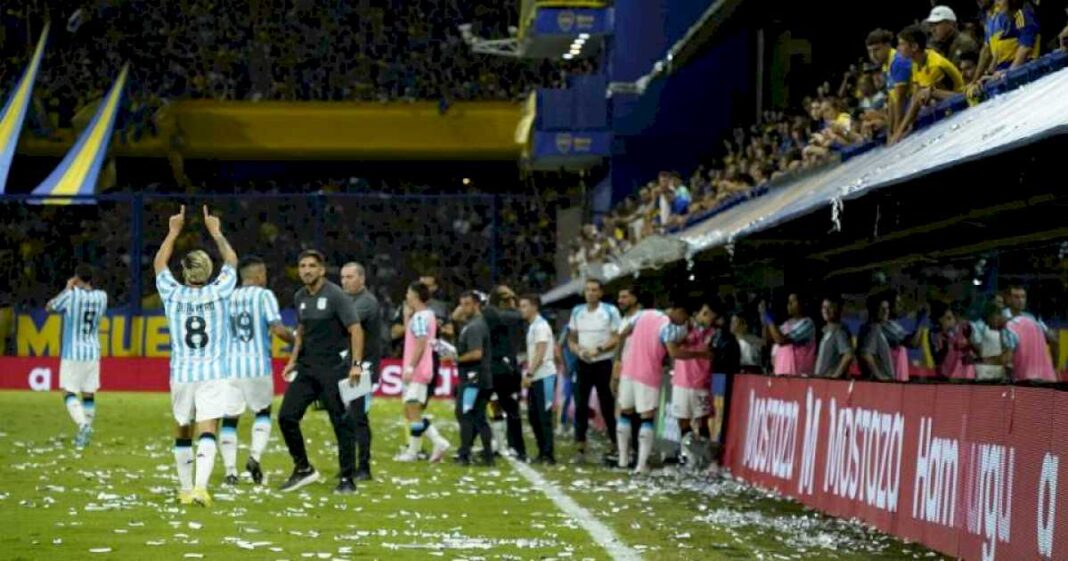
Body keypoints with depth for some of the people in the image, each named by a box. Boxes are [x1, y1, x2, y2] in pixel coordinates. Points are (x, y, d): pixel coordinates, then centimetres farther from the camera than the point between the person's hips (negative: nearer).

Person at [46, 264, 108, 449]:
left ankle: (83, 424, -24)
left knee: (69, 393, -1)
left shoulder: (70, 296, -13)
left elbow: (49, 307, 5)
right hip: (92, 353, 4)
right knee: (89, 394, 11)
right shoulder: (101, 297, -1)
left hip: (72, 353, -4)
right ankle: (84, 433, 15)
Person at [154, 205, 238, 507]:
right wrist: (215, 231, 24)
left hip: (181, 375, 2)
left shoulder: (173, 295, -2)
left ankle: (186, 489, 20)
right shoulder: (218, 293, -4)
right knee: (207, 432, -9)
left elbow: (159, 264, 16)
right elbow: (231, 261, 14)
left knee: (182, 432, 16)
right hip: (213, 375, -2)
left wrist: (174, 231, 23)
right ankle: (200, 487, -25)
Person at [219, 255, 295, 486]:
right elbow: (278, 328, -11)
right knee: (263, 413, 18)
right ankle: (255, 456, 0)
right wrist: (296, 341, 4)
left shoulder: (227, 298, 9)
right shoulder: (264, 296, -2)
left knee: (229, 419, 7)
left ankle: (230, 470, 2)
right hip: (258, 365, -2)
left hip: (230, 365, 2)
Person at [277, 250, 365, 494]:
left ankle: (347, 479, 7)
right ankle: (303, 469, 13)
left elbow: (355, 330, -13)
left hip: (334, 368, -6)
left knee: (342, 423, -2)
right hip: (307, 368, 6)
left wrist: (356, 364, -22)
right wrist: (293, 360, 14)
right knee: (286, 416, -1)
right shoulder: (300, 298, 11)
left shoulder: (336, 295, -9)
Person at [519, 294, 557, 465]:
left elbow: (540, 353, -17)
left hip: (544, 376, -9)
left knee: (544, 416, -7)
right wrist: (528, 375, 15)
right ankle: (542, 452, 17)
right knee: (533, 415, 10)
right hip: (535, 378, 9)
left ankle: (548, 455, -5)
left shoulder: (541, 325, -11)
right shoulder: (532, 326, 17)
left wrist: (529, 374, -19)